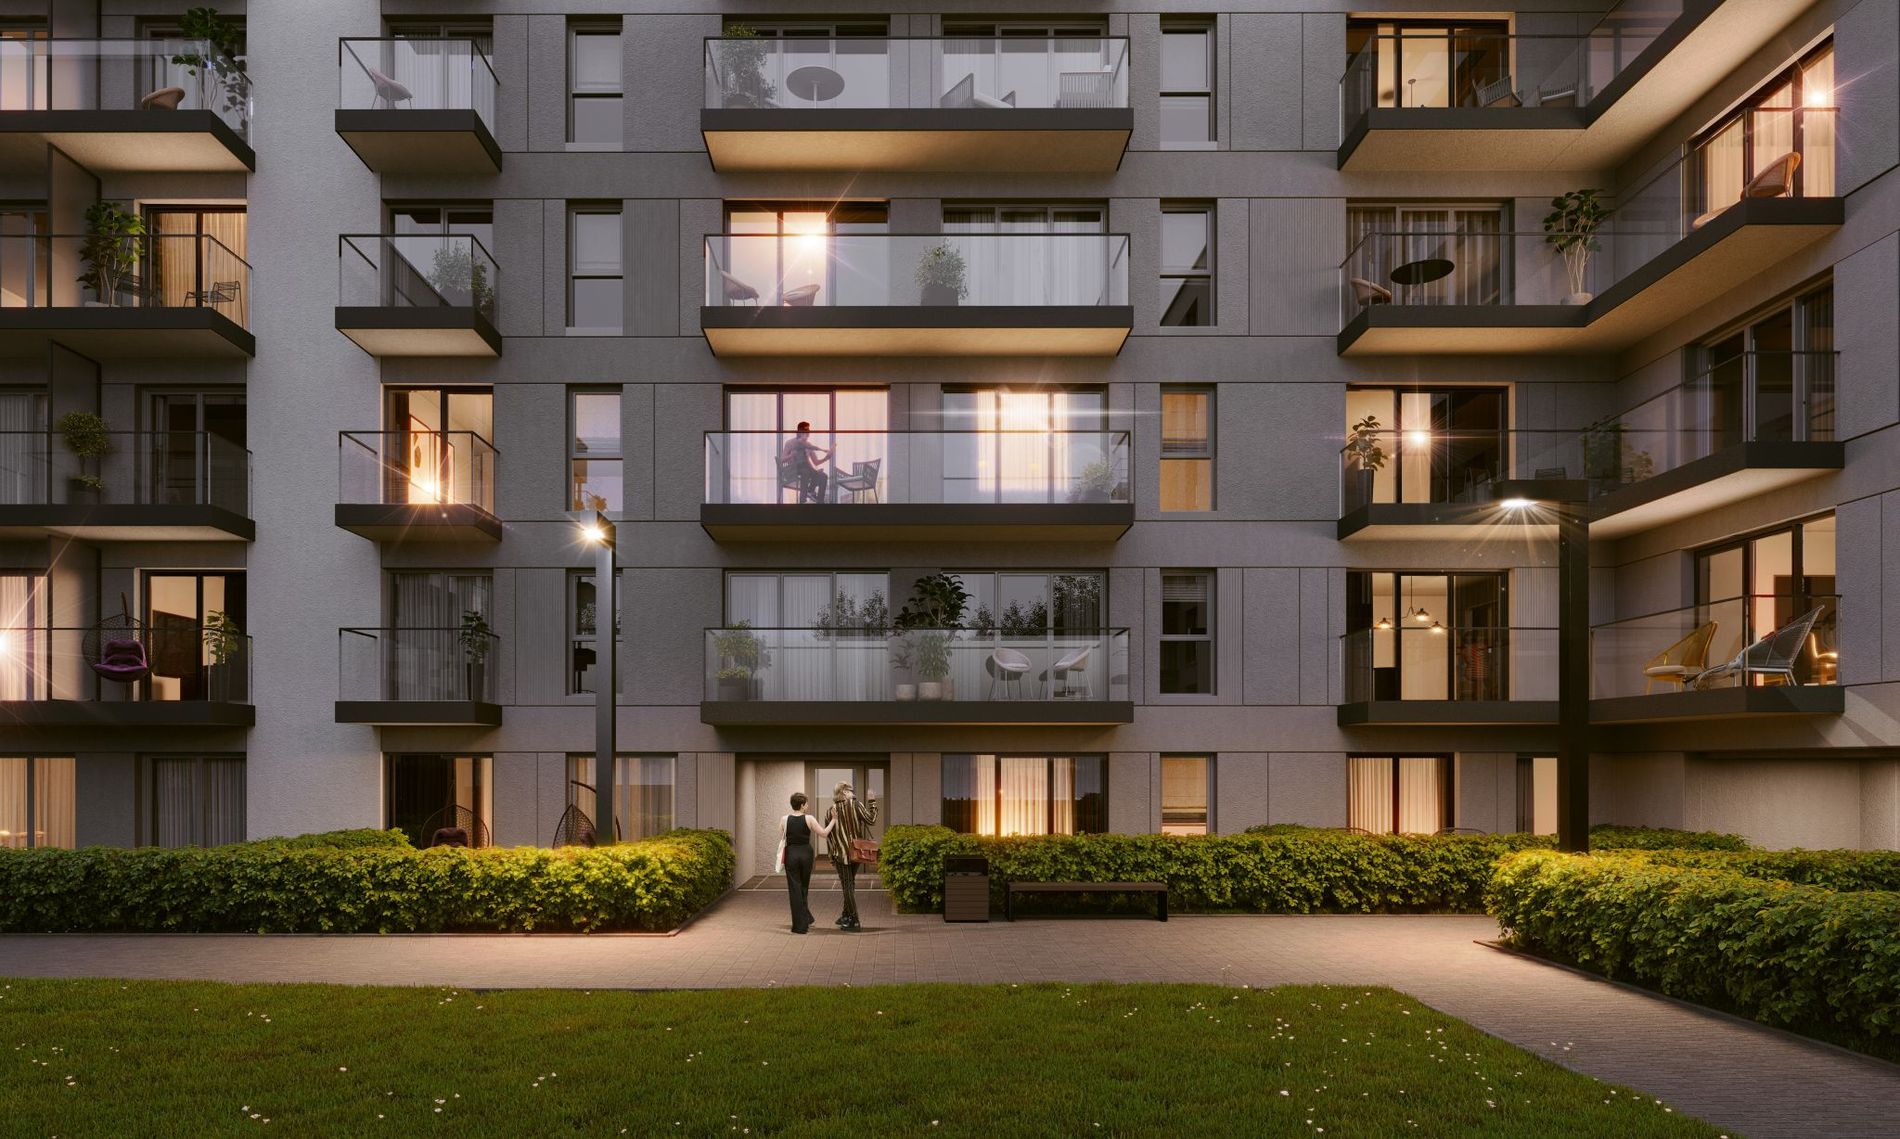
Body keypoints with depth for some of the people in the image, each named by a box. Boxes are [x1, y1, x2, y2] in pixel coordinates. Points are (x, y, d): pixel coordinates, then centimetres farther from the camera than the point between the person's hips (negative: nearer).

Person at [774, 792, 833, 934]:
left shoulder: (784, 819, -5)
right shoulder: (809, 819, -8)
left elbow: (781, 840, 1)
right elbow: (824, 833, -5)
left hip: (791, 854, 0)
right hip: (806, 854, 0)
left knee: (795, 889, 5)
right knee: (804, 888, 19)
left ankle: (800, 925, 5)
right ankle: (806, 919, 24)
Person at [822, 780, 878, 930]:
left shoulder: (830, 812, 0)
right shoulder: (855, 805, -7)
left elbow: (828, 836, 3)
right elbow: (871, 819, -9)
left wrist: (832, 856, 11)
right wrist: (872, 802, 2)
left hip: (841, 854, -1)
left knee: (848, 886, 2)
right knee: (850, 884, 17)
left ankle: (854, 921, -2)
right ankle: (847, 916, 25)